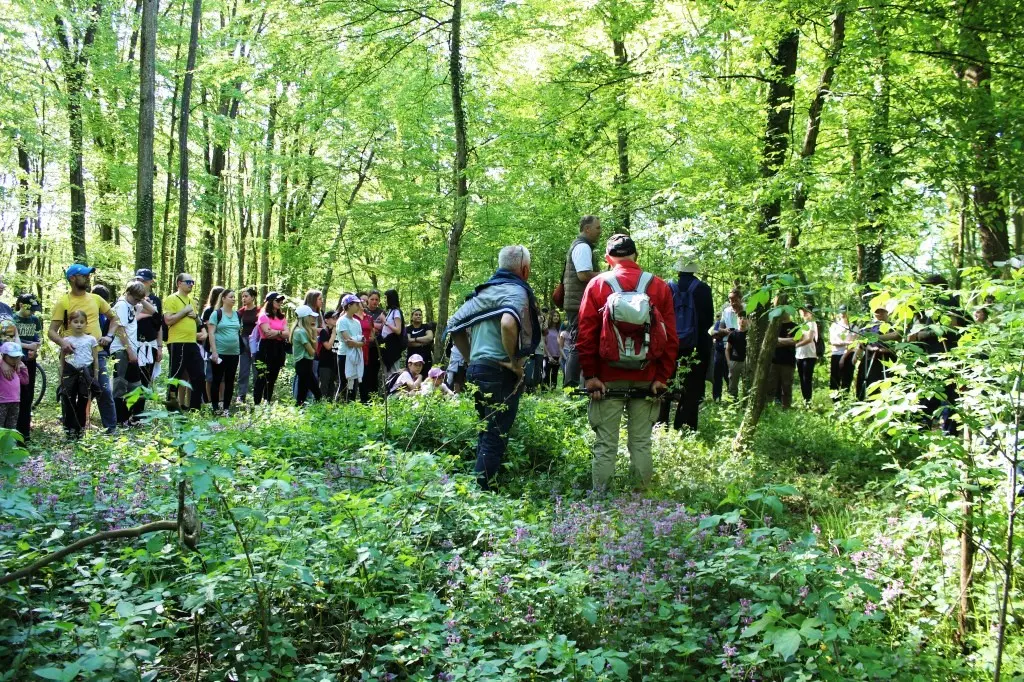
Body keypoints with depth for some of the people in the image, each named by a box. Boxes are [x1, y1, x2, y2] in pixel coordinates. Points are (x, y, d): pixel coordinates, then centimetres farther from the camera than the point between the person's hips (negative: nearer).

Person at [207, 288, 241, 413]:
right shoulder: (216, 313, -4)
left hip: (234, 353, 5)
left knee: (230, 381, 7)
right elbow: (211, 333, -9)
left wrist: (240, 350, 14)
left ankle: (226, 407, 13)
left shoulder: (237, 315, 12)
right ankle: (215, 407, 6)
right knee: (217, 380, 0)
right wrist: (214, 351, -16)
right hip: (219, 352, -5)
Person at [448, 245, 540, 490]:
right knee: (495, 439, -4)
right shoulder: (516, 291, -9)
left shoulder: (484, 290, 17)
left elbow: (454, 326, 18)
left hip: (477, 369, 9)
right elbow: (508, 323, -31)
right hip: (500, 372, -9)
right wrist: (515, 361, -19)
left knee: (486, 435, 19)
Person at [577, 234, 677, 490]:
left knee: (605, 445, 3)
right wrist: (663, 377, 2)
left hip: (608, 379, -1)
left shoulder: (597, 284, 1)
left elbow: (586, 334, -4)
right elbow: (670, 337, 1)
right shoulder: (659, 286, 5)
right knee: (641, 444, 8)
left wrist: (590, 375, -3)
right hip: (646, 379, 1)